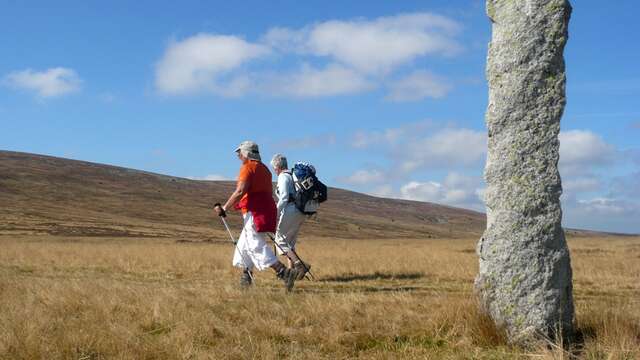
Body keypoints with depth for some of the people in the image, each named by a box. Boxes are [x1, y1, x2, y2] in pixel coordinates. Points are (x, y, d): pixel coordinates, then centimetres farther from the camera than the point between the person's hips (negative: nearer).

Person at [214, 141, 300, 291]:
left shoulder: (247, 167, -8)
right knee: (244, 244, 19)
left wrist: (225, 208, -15)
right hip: (267, 209, 10)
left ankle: (285, 273, -23)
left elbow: (241, 191, -19)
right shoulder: (264, 168, 20)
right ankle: (246, 277, 22)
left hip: (254, 211, -10)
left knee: (257, 246, -12)